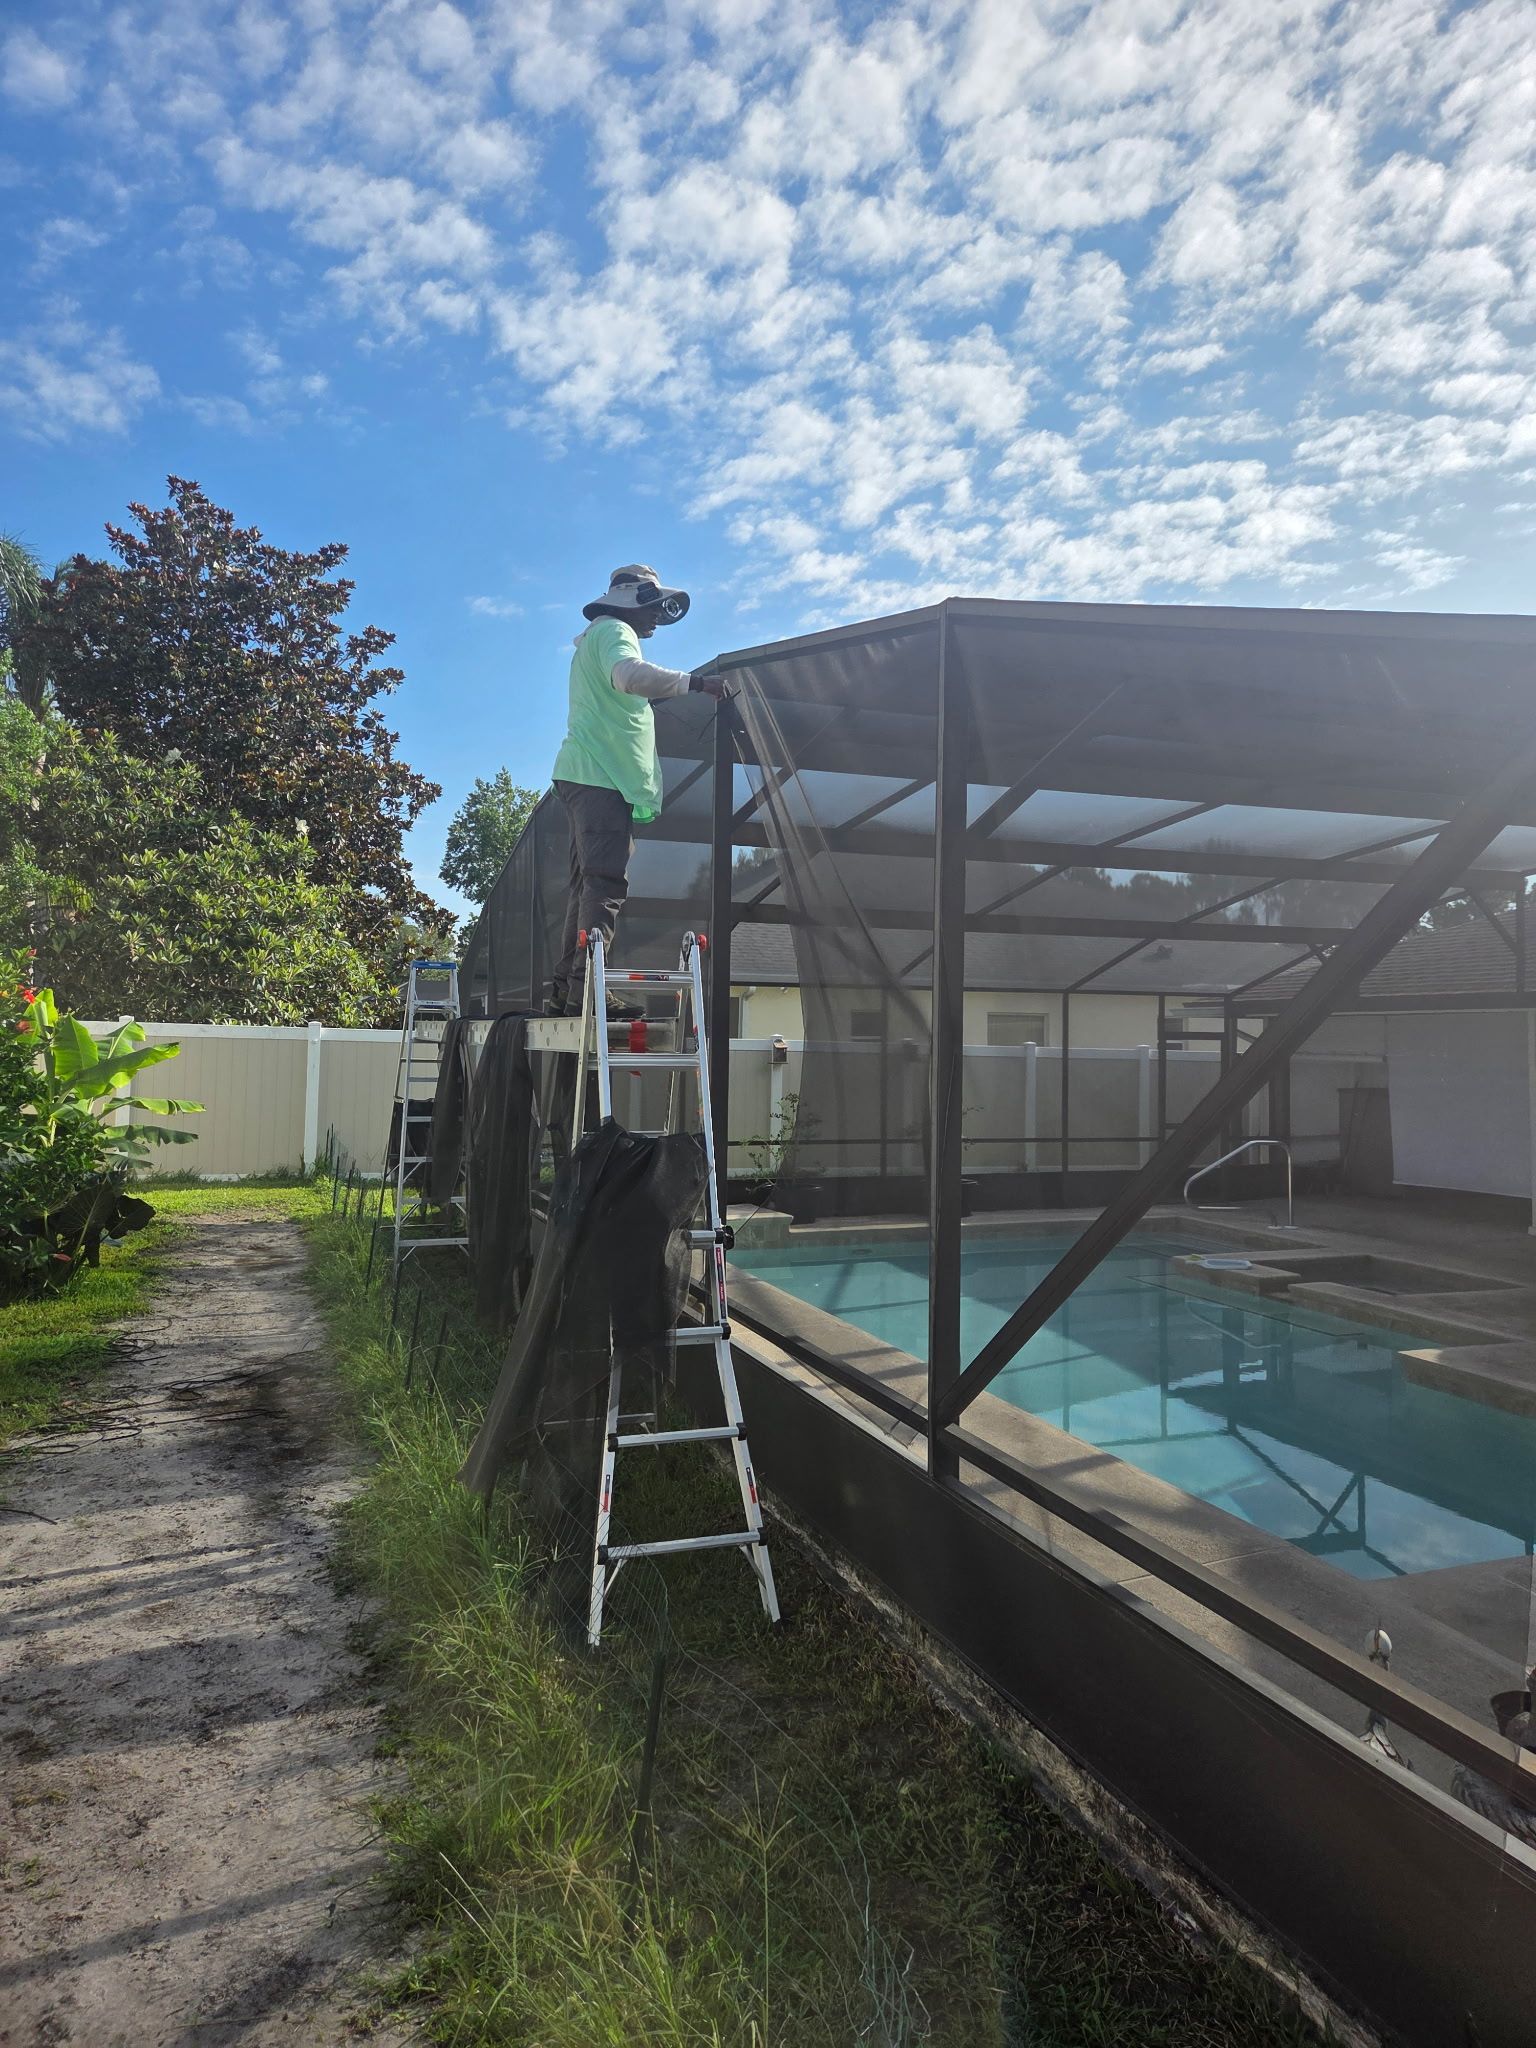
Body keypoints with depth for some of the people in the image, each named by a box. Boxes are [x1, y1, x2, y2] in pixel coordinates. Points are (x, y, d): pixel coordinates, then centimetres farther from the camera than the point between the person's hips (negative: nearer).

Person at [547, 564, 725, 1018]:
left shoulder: (595, 639, 31)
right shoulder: (614, 630, -1)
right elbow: (630, 675, -24)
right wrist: (693, 682, -22)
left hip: (585, 776, 11)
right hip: (601, 776, -11)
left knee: (589, 884, 9)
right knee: (606, 882, -19)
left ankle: (565, 991, 8)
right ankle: (587, 987, -27)